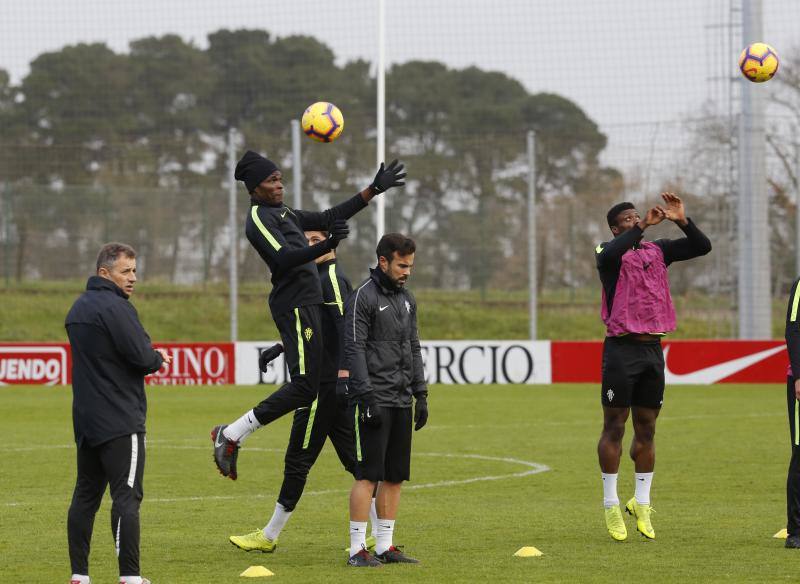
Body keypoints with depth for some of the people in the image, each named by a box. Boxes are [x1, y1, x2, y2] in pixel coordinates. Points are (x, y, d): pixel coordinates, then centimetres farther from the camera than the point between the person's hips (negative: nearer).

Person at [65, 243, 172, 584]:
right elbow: (142, 357, -20)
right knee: (126, 495, -9)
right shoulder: (114, 307, -14)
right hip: (120, 421, -9)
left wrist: (151, 356, 8)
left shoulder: (79, 307, 16)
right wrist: (158, 359, 3)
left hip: (86, 419, 9)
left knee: (86, 494, 10)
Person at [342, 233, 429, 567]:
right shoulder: (363, 298, -9)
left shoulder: (406, 300, 16)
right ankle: (358, 549, -8)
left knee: (395, 476, 7)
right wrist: (367, 398, -20)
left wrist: (421, 395, 13)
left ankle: (385, 546, 11)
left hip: (401, 401, 8)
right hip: (374, 400, -8)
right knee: (368, 474, -9)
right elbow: (354, 350, -14)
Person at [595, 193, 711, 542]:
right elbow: (610, 255, -29)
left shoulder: (657, 251, 13)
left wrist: (682, 221, -8)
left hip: (652, 348, 5)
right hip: (621, 349, -5)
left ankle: (641, 504, 17)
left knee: (646, 429, 9)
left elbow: (702, 247, 7)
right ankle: (611, 505, 3)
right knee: (614, 427, -2)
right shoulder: (608, 253, -3)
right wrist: (644, 226, -28)